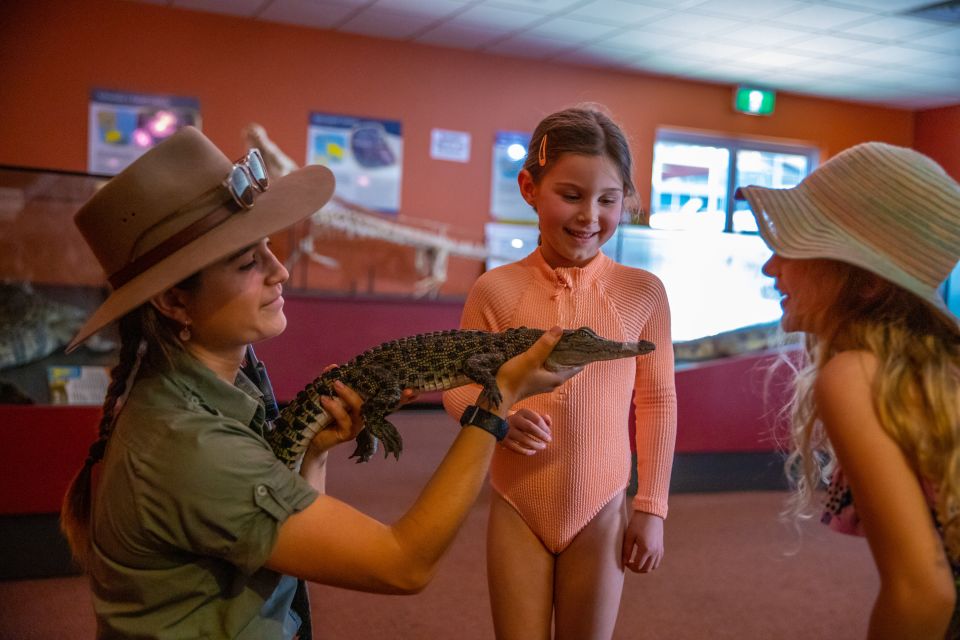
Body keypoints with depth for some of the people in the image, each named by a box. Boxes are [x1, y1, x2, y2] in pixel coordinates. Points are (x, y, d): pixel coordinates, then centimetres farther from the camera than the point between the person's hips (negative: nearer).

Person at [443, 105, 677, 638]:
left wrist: (652, 509, 2)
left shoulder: (643, 292, -8)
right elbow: (459, 385, 1)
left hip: (601, 512, 0)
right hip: (517, 509, 0)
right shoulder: (497, 288, -9)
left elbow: (657, 401, 0)